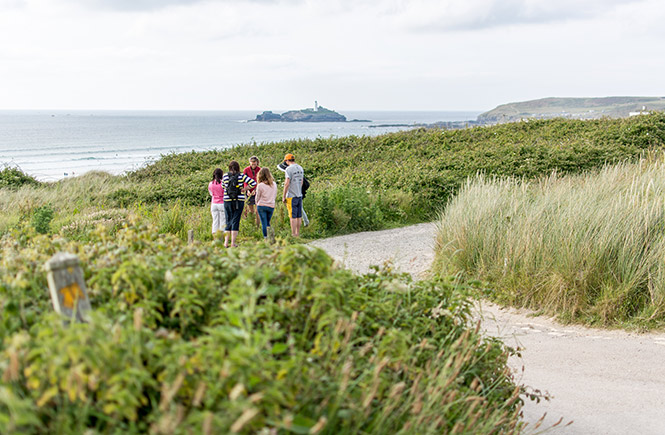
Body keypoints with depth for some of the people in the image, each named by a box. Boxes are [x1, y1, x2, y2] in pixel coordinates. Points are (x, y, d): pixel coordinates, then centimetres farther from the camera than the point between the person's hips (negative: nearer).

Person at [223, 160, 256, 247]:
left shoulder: (225, 176, 0)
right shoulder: (242, 176, -5)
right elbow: (253, 183, -9)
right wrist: (244, 189, -2)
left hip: (227, 200, 2)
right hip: (239, 200, -2)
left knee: (228, 221, 11)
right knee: (235, 221, 3)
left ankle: (226, 242, 6)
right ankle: (233, 243, 1)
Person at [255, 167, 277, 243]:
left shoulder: (260, 185, -11)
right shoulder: (274, 184, 0)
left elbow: (257, 197, -1)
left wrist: (257, 204, 18)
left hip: (262, 206, -3)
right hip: (271, 206, 4)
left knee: (264, 224, 2)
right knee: (268, 222, 16)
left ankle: (266, 238, -4)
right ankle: (270, 231, -10)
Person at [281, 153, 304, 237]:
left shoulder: (289, 169, -12)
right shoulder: (300, 168, 11)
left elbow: (287, 183, -16)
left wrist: (283, 196, -10)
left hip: (291, 196, -7)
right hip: (299, 195, 7)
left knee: (293, 216, -4)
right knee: (299, 216, 10)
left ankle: (293, 235, -3)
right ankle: (298, 233, 16)